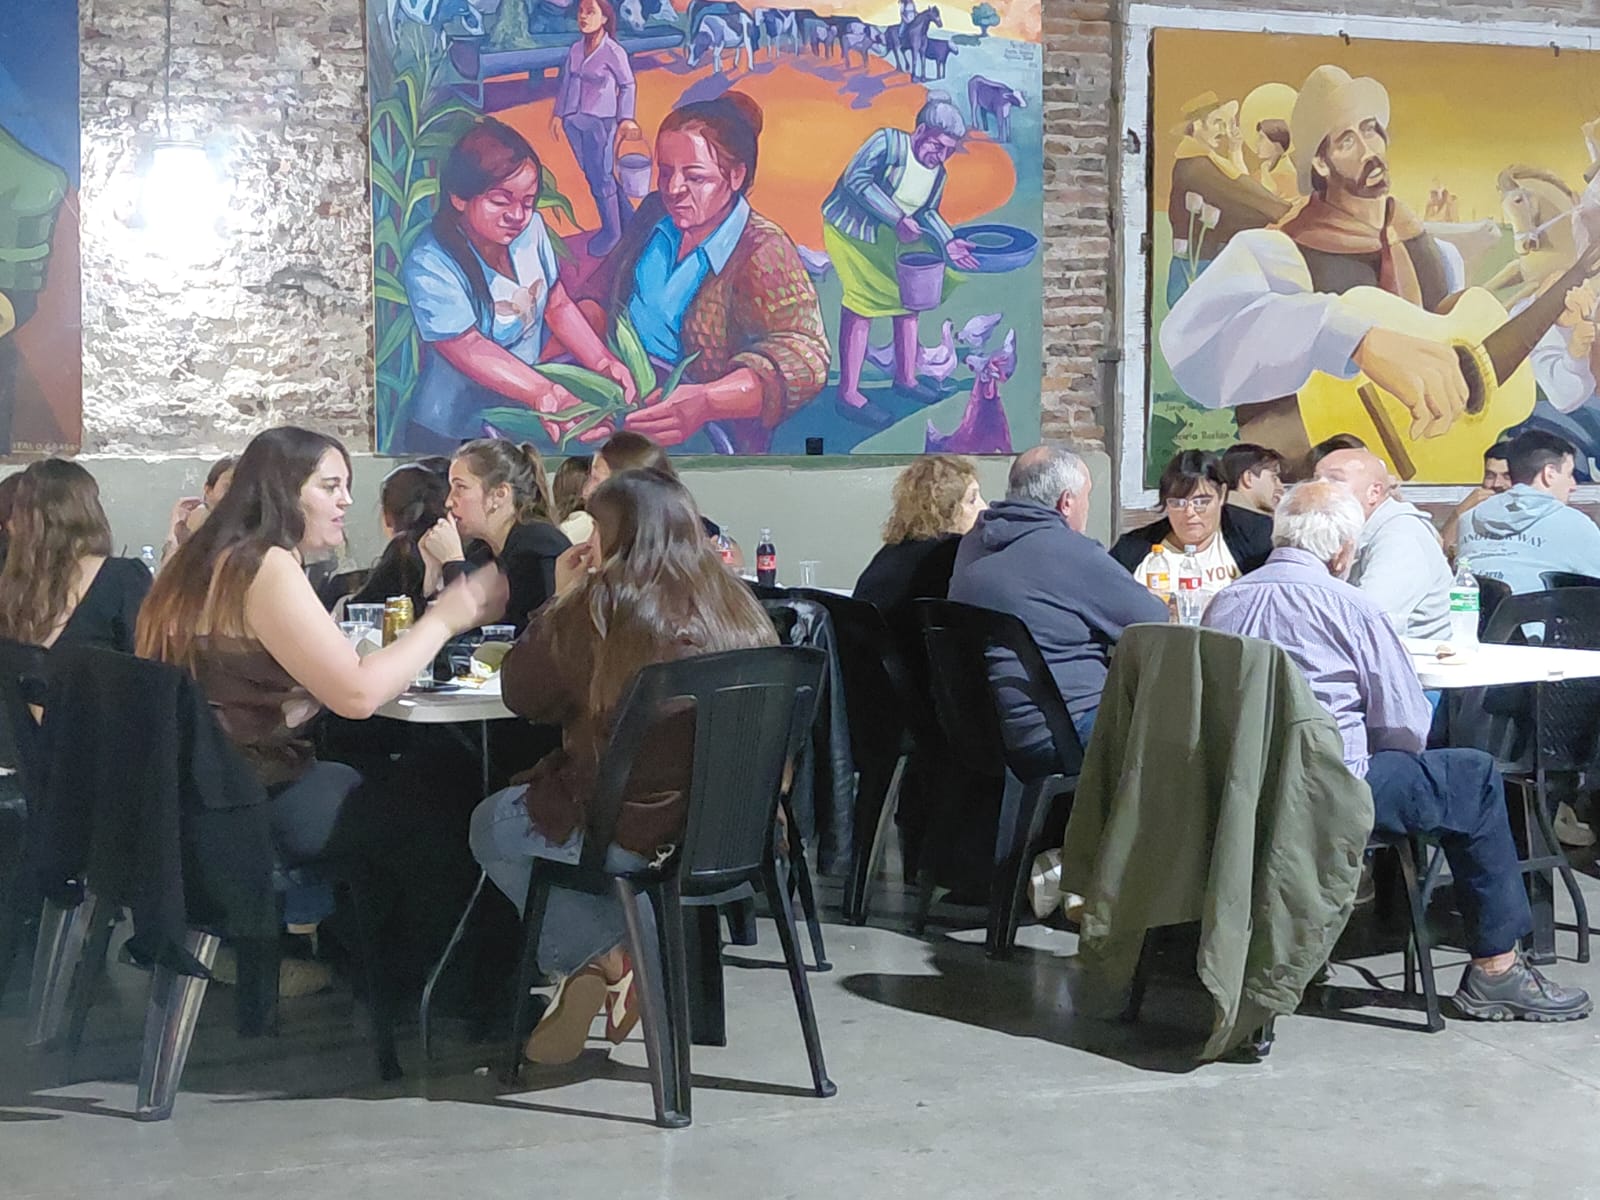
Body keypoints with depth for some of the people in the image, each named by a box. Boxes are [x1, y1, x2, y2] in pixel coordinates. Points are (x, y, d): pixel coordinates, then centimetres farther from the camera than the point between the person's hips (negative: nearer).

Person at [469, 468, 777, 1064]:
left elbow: (521, 695, -3)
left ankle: (607, 965, 14)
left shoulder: (602, 607, -15)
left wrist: (560, 599, 6)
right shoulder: (735, 604, 3)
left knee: (492, 825, 21)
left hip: (634, 829, -7)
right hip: (729, 826, 7)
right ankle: (614, 963, 22)